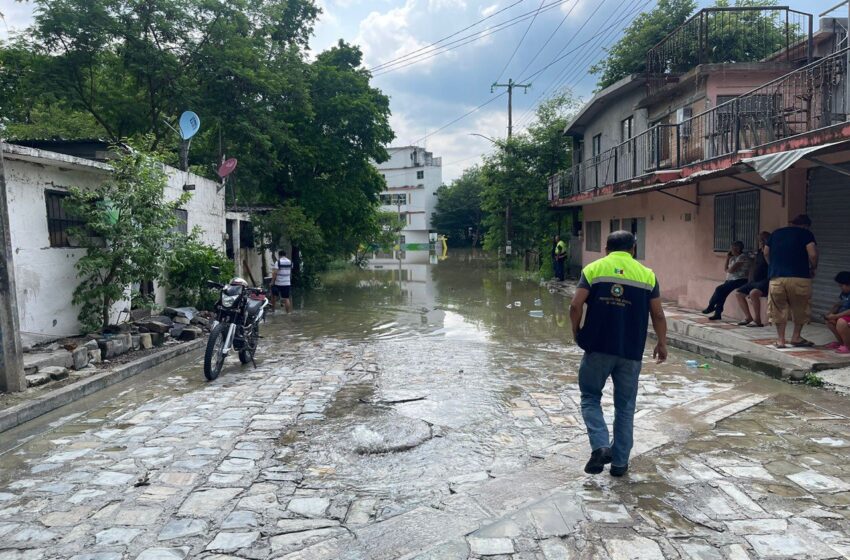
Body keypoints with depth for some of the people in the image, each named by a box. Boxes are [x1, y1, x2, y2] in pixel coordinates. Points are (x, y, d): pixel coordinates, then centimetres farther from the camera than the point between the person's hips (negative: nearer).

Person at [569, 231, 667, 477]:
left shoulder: (594, 269, 1)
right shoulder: (647, 274, 6)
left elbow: (576, 305, -7)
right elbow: (657, 314, 5)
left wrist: (576, 331, 8)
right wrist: (662, 343, 18)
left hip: (598, 347, -1)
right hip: (631, 351, 2)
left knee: (590, 397, 14)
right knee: (625, 405, 13)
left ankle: (600, 446, -6)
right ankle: (620, 461, 19)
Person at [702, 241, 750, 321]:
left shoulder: (742, 257, -12)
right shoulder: (733, 258, 17)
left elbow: (731, 270, -19)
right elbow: (725, 268, 16)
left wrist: (727, 270, 4)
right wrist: (727, 258, 9)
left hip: (740, 280, -8)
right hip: (731, 280, 8)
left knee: (719, 289, -21)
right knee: (721, 293, -14)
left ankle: (710, 307, -6)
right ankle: (718, 313, -14)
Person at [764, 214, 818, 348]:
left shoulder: (776, 233, 16)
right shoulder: (806, 234, 4)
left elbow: (766, 253, 16)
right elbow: (813, 255, -8)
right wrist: (813, 269, 7)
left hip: (776, 277, 3)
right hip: (799, 277, -3)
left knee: (779, 309, 9)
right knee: (801, 308, 15)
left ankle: (780, 339, 9)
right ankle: (796, 337, 20)